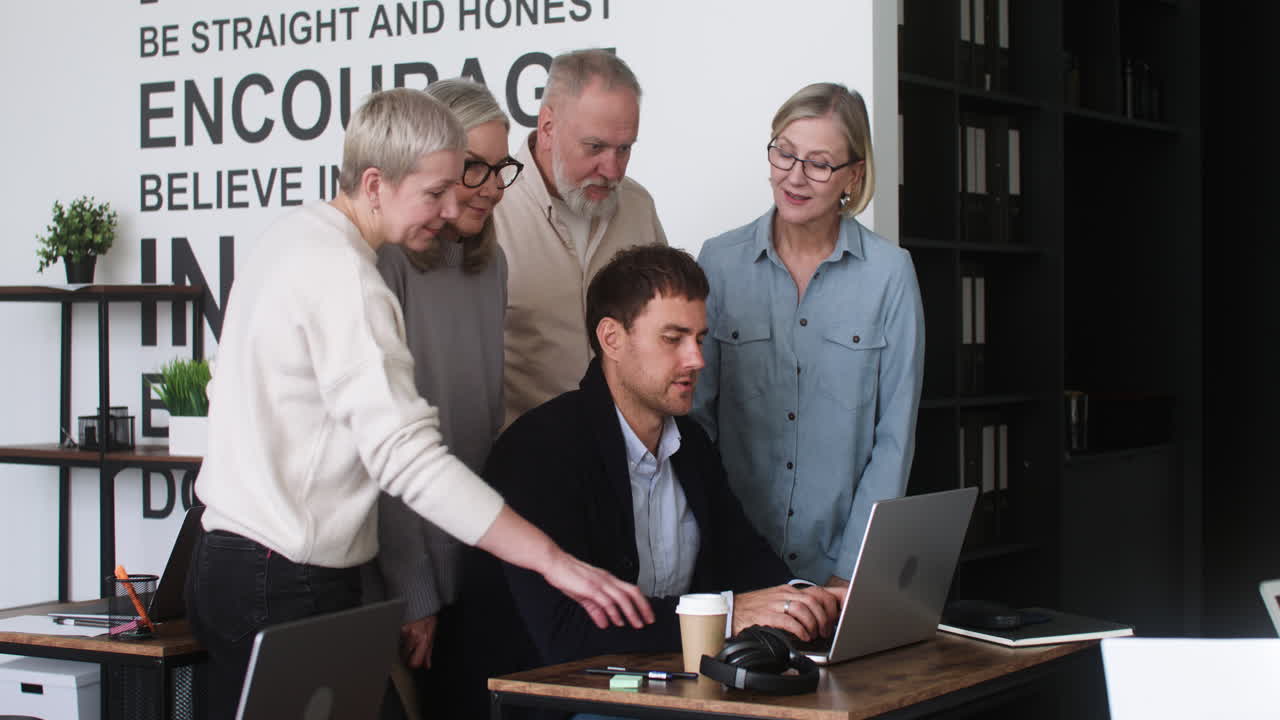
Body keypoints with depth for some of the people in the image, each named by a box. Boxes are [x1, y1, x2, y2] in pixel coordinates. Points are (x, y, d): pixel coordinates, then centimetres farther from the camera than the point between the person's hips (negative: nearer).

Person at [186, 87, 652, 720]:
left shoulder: (290, 237, 11)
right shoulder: (343, 276, -20)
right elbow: (407, 456, -27)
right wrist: (552, 560, -28)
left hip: (227, 557, 10)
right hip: (288, 587, -10)